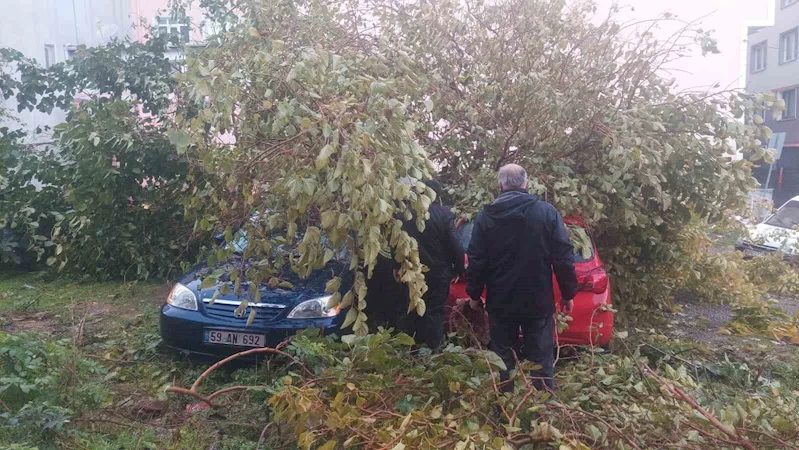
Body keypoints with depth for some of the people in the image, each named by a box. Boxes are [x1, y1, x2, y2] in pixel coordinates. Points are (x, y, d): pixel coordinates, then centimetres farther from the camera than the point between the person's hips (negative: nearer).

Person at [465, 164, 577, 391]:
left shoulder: (486, 216, -5)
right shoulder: (547, 212, -5)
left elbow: (476, 260, -3)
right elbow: (563, 257, -6)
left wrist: (474, 294, 8)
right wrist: (568, 293, 3)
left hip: (501, 301, 1)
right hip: (538, 300, 0)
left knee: (503, 357, 14)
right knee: (541, 358, 9)